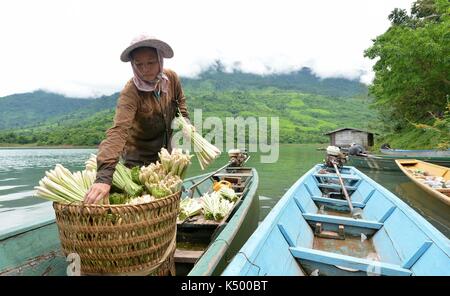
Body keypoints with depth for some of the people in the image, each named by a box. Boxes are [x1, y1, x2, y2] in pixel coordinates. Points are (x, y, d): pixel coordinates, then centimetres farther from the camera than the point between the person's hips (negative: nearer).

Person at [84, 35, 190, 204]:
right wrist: (104, 176, -55)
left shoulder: (171, 77, -12)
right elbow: (118, 131, -44)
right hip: (139, 159, -5)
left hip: (165, 153, 5)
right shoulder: (130, 93, -29)